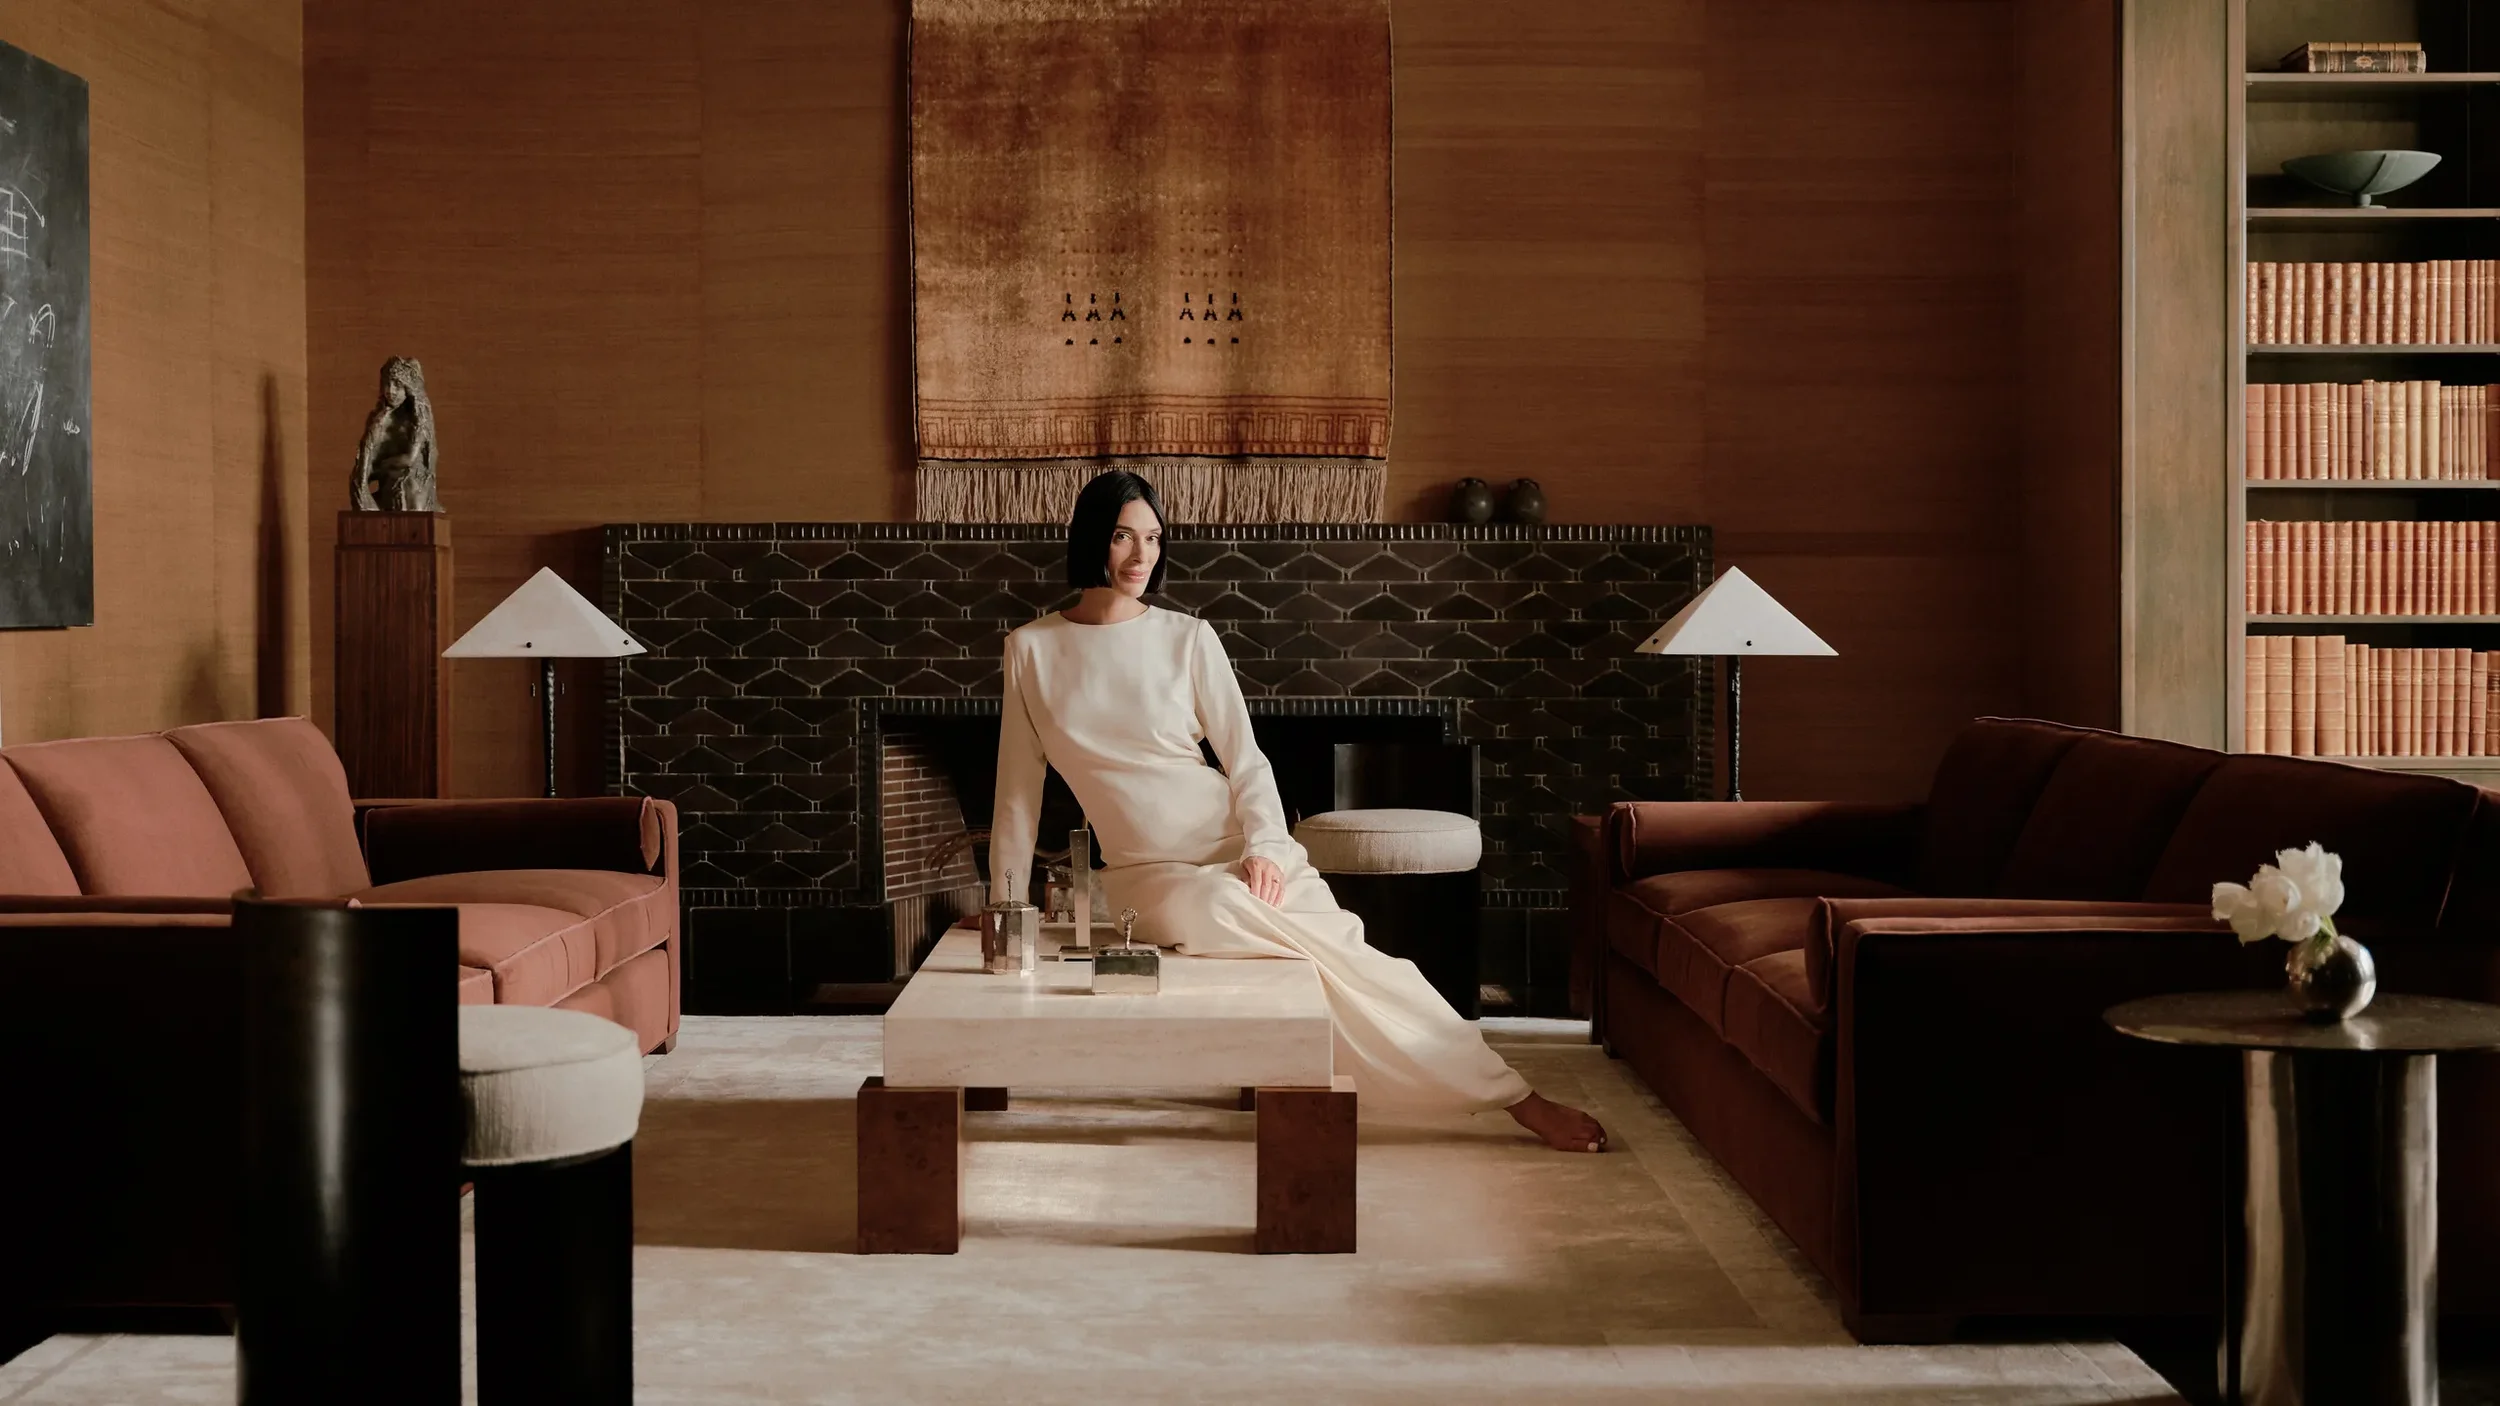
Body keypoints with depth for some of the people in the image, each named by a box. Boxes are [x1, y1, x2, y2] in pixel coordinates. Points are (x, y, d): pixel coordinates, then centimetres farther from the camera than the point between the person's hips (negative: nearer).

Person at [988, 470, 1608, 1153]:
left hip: (1238, 847, 1)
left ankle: (1518, 1099, -15)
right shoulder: (1031, 649, 4)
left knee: (1344, 962, -23)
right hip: (1148, 872, -1)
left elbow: (1245, 760, 2)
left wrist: (1265, 846, -15)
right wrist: (1006, 904, 6)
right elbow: (1019, 787, 8)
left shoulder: (1187, 638, 4)